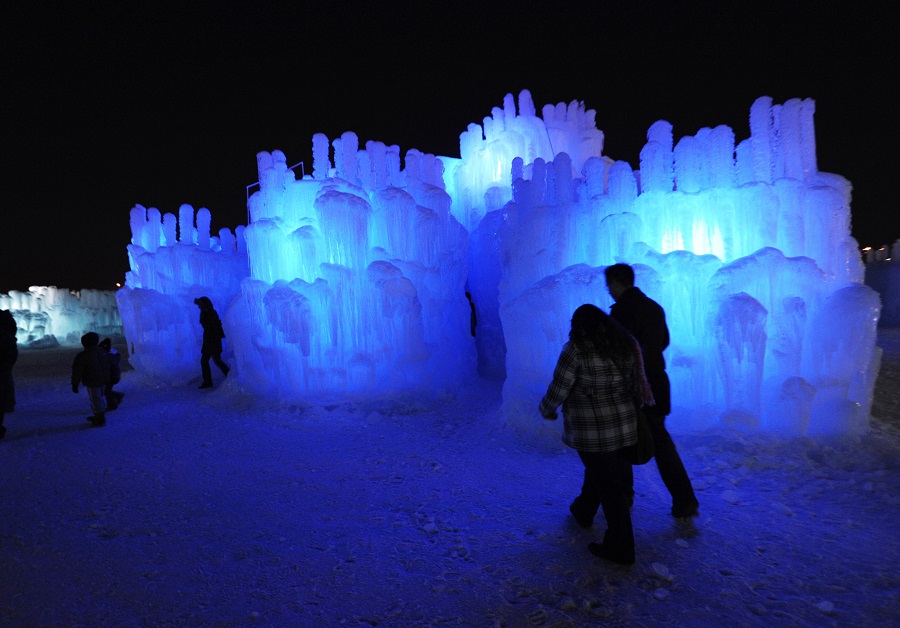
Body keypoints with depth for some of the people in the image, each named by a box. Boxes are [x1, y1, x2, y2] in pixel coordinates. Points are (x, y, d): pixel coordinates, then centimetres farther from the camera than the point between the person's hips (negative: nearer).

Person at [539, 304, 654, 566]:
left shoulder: (576, 349, -16)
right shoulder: (628, 344, 1)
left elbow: (558, 389, -13)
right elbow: (639, 385, 9)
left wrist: (546, 410, 6)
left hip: (591, 432, -6)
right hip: (623, 427, 7)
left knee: (609, 487, 4)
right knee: (597, 470, 27)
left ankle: (621, 548, 15)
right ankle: (583, 511, 49)